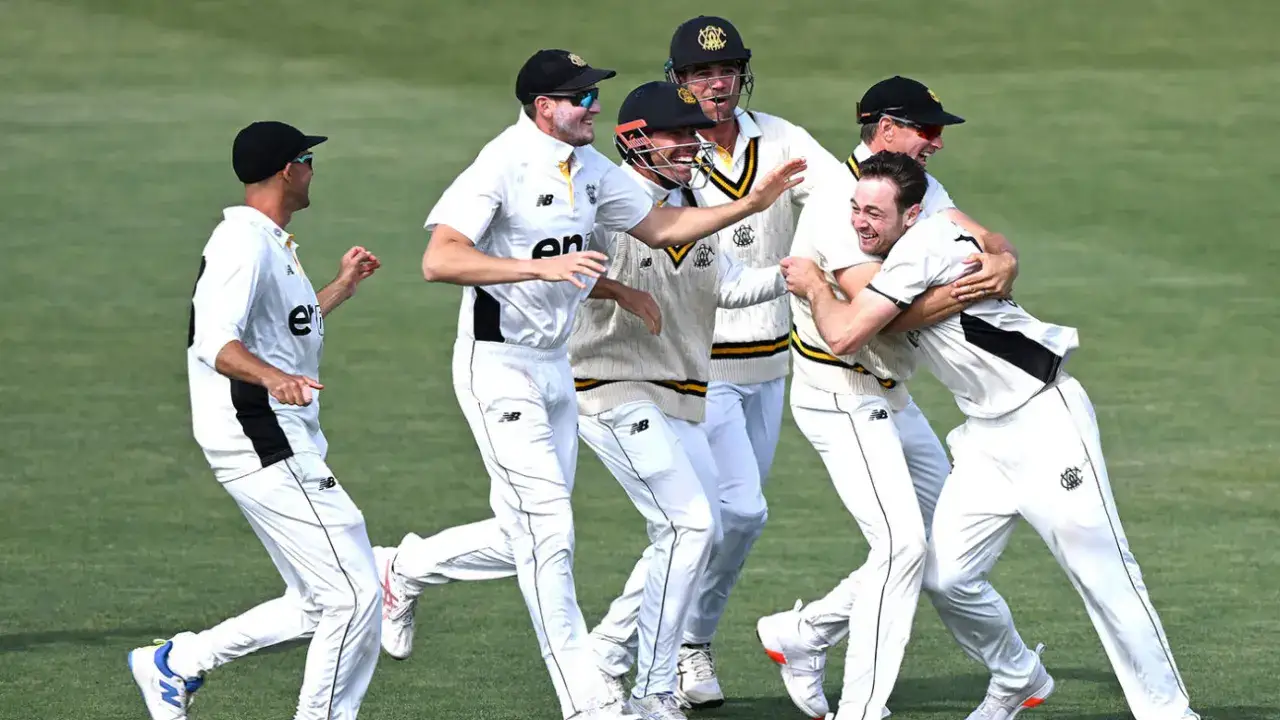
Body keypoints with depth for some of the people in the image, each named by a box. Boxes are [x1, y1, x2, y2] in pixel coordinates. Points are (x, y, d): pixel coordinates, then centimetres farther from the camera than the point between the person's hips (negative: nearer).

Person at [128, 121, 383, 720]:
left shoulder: (270, 244, 18)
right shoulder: (245, 242, -15)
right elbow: (215, 343, -28)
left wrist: (340, 288, 37)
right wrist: (271, 376, -45)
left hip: (287, 445, 11)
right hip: (263, 446, -11)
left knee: (315, 604, 13)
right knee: (354, 597, -12)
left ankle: (178, 663, 18)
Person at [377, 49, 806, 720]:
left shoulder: (589, 167, 6)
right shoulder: (503, 163, -19)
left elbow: (658, 226, 17)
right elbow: (439, 261, -28)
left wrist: (752, 204, 7)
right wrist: (541, 267, -36)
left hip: (555, 364, 9)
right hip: (497, 365, -8)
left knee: (529, 534, 13)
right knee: (547, 526, -11)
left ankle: (404, 570, 37)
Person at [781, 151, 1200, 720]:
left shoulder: (922, 245, -18)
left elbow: (844, 335, -19)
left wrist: (815, 287, 0)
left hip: (1046, 422, -9)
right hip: (986, 436, 9)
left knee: (1102, 574, -8)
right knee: (945, 579, 2)